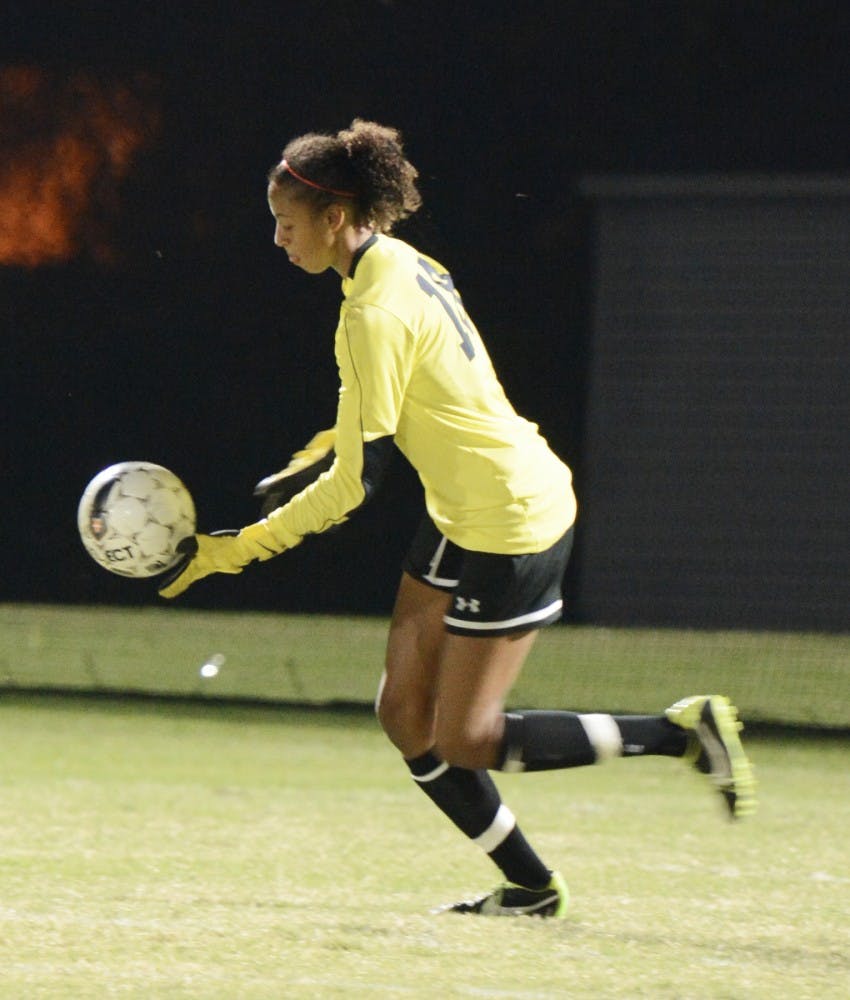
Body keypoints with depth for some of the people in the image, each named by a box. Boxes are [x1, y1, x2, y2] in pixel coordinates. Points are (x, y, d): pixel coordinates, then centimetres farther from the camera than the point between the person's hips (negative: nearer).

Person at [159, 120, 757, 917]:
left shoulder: (376, 315, -24)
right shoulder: (402, 263, 4)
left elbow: (353, 484, -22)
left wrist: (234, 551, -17)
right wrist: (312, 461, 18)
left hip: (512, 524, -10)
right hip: (463, 517, 10)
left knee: (465, 743, -2)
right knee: (406, 716, 9)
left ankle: (683, 731, 3)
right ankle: (529, 885, 17)